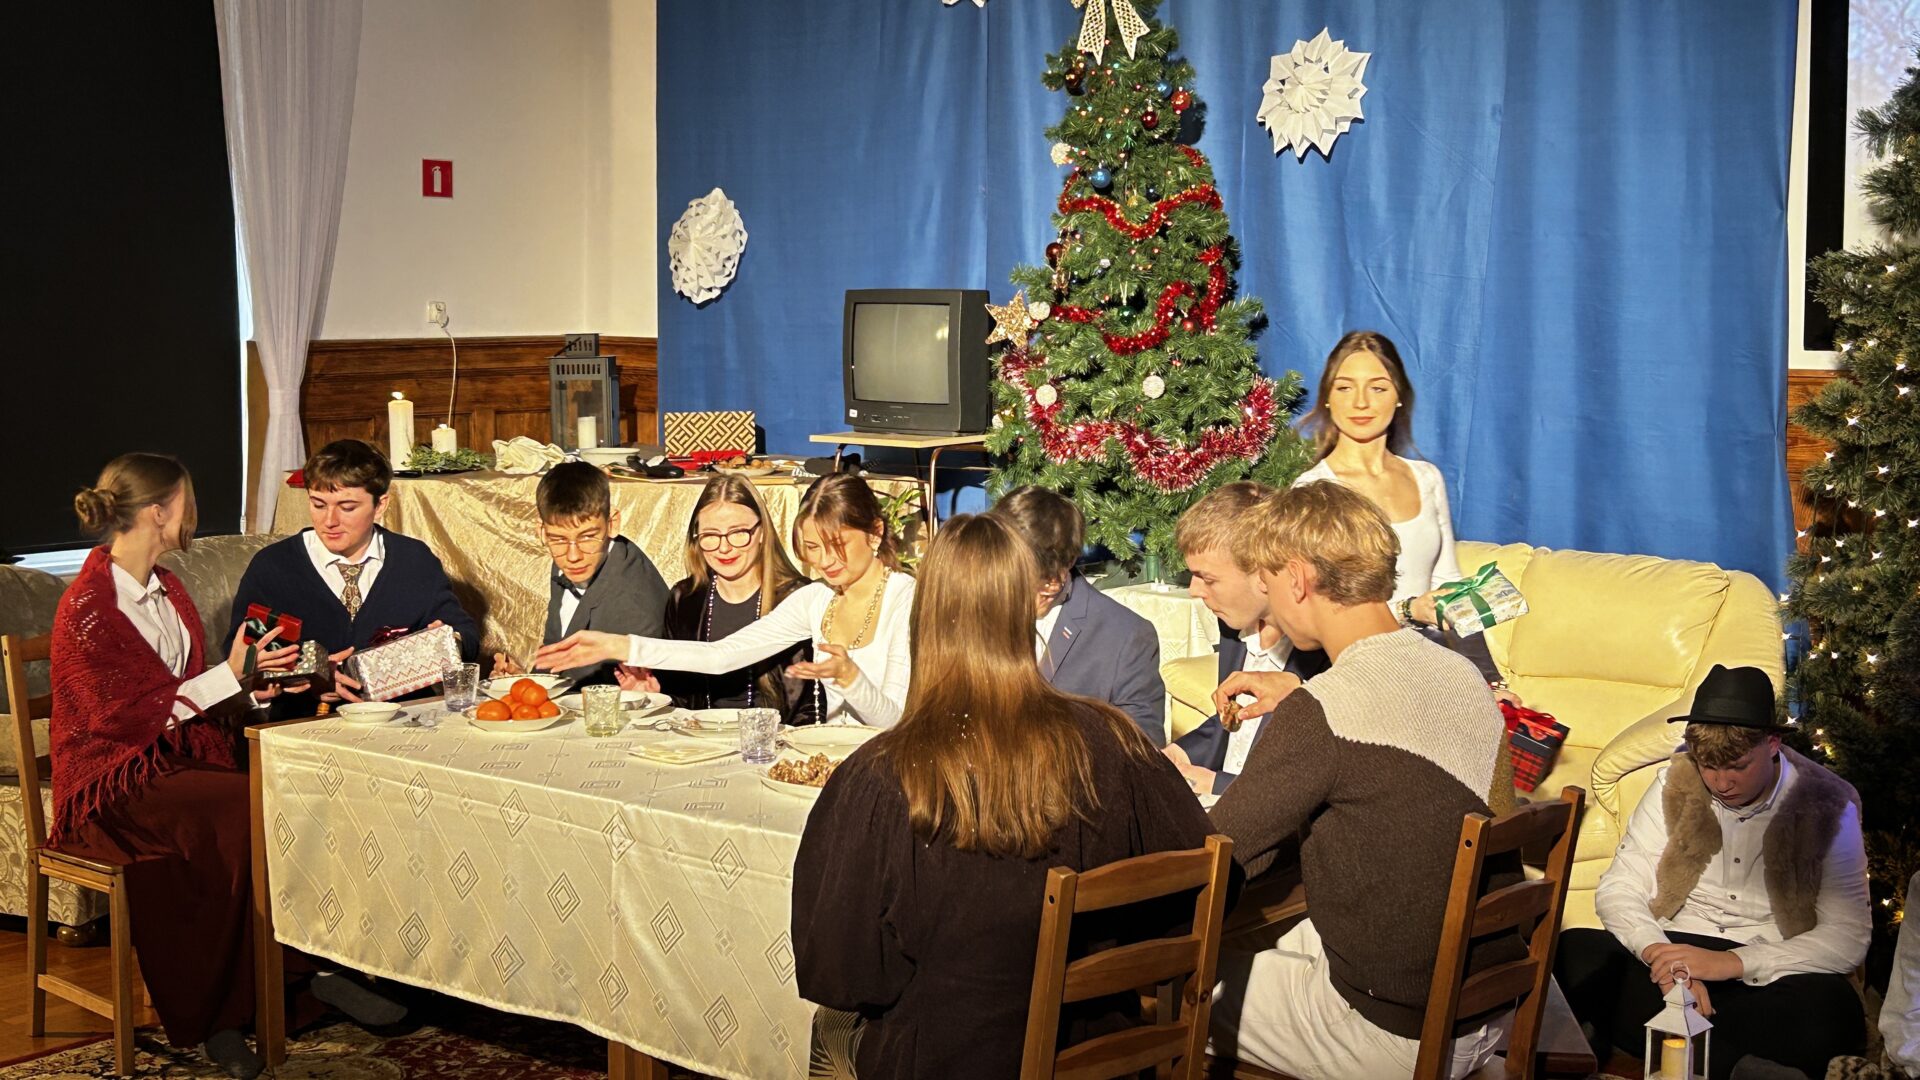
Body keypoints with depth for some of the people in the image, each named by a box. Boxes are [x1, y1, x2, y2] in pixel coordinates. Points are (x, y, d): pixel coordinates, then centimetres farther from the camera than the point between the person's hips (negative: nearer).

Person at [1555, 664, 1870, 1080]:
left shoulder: (1827, 806, -3)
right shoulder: (1675, 784, 3)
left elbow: (1848, 936, -9)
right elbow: (1618, 889, 1)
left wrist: (1731, 963, -23)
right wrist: (1662, 955, -22)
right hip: (1674, 948, 2)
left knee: (1834, 1011, -38)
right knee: (1571, 953, -29)